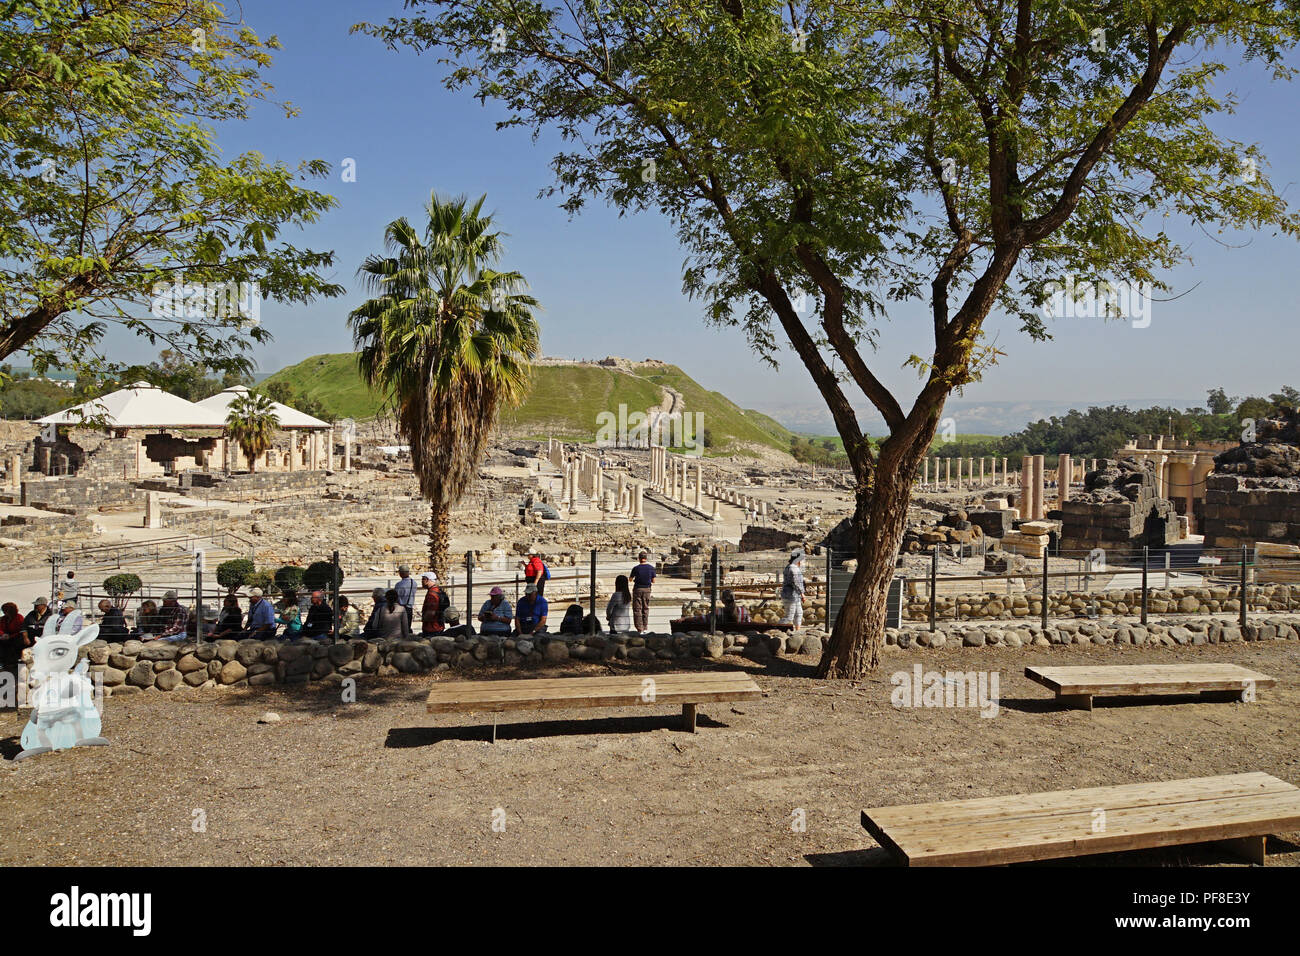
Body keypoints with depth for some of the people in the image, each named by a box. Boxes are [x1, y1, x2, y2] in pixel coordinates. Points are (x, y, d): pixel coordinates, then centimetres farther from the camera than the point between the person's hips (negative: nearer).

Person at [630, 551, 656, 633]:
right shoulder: (651, 568, -5)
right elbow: (653, 581, 0)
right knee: (646, 609, 15)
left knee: (637, 609, 3)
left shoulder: (636, 568, -12)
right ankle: (645, 628, 17)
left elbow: (630, 579, 0)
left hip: (637, 589, -3)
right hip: (647, 589, 3)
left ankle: (640, 629, -3)